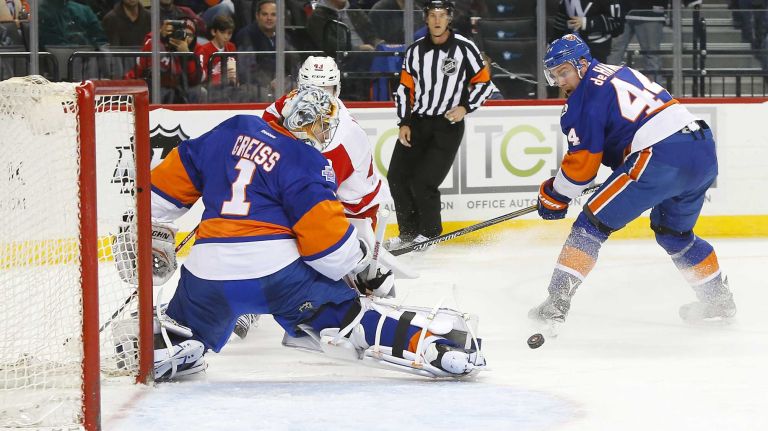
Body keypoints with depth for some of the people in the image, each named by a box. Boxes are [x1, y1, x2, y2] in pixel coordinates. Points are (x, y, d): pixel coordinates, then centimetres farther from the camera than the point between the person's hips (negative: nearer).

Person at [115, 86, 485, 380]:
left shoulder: (232, 131, 13)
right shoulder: (307, 162, -2)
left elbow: (175, 175, 19)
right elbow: (325, 233, -11)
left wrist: (154, 233, 31)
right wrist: (360, 266, 6)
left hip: (209, 270, 3)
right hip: (278, 270, -3)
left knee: (182, 334, 30)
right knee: (349, 317, 4)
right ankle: (433, 348, -3)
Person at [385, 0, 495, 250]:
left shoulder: (464, 48, -7)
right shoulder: (415, 51, 6)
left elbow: (484, 83, -2)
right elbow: (405, 88, 11)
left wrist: (465, 107, -14)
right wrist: (404, 123, 3)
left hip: (448, 125, -5)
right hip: (417, 123, 5)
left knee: (423, 182, -13)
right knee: (397, 177, -1)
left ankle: (430, 233, 7)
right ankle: (409, 232, 16)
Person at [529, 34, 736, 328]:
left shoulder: (587, 95, -1)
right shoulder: (618, 73, 25)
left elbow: (583, 160, -2)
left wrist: (554, 195, 10)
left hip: (661, 158, -9)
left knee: (593, 223, -1)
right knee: (674, 232, 31)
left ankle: (557, 300, -8)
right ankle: (718, 299, 38)